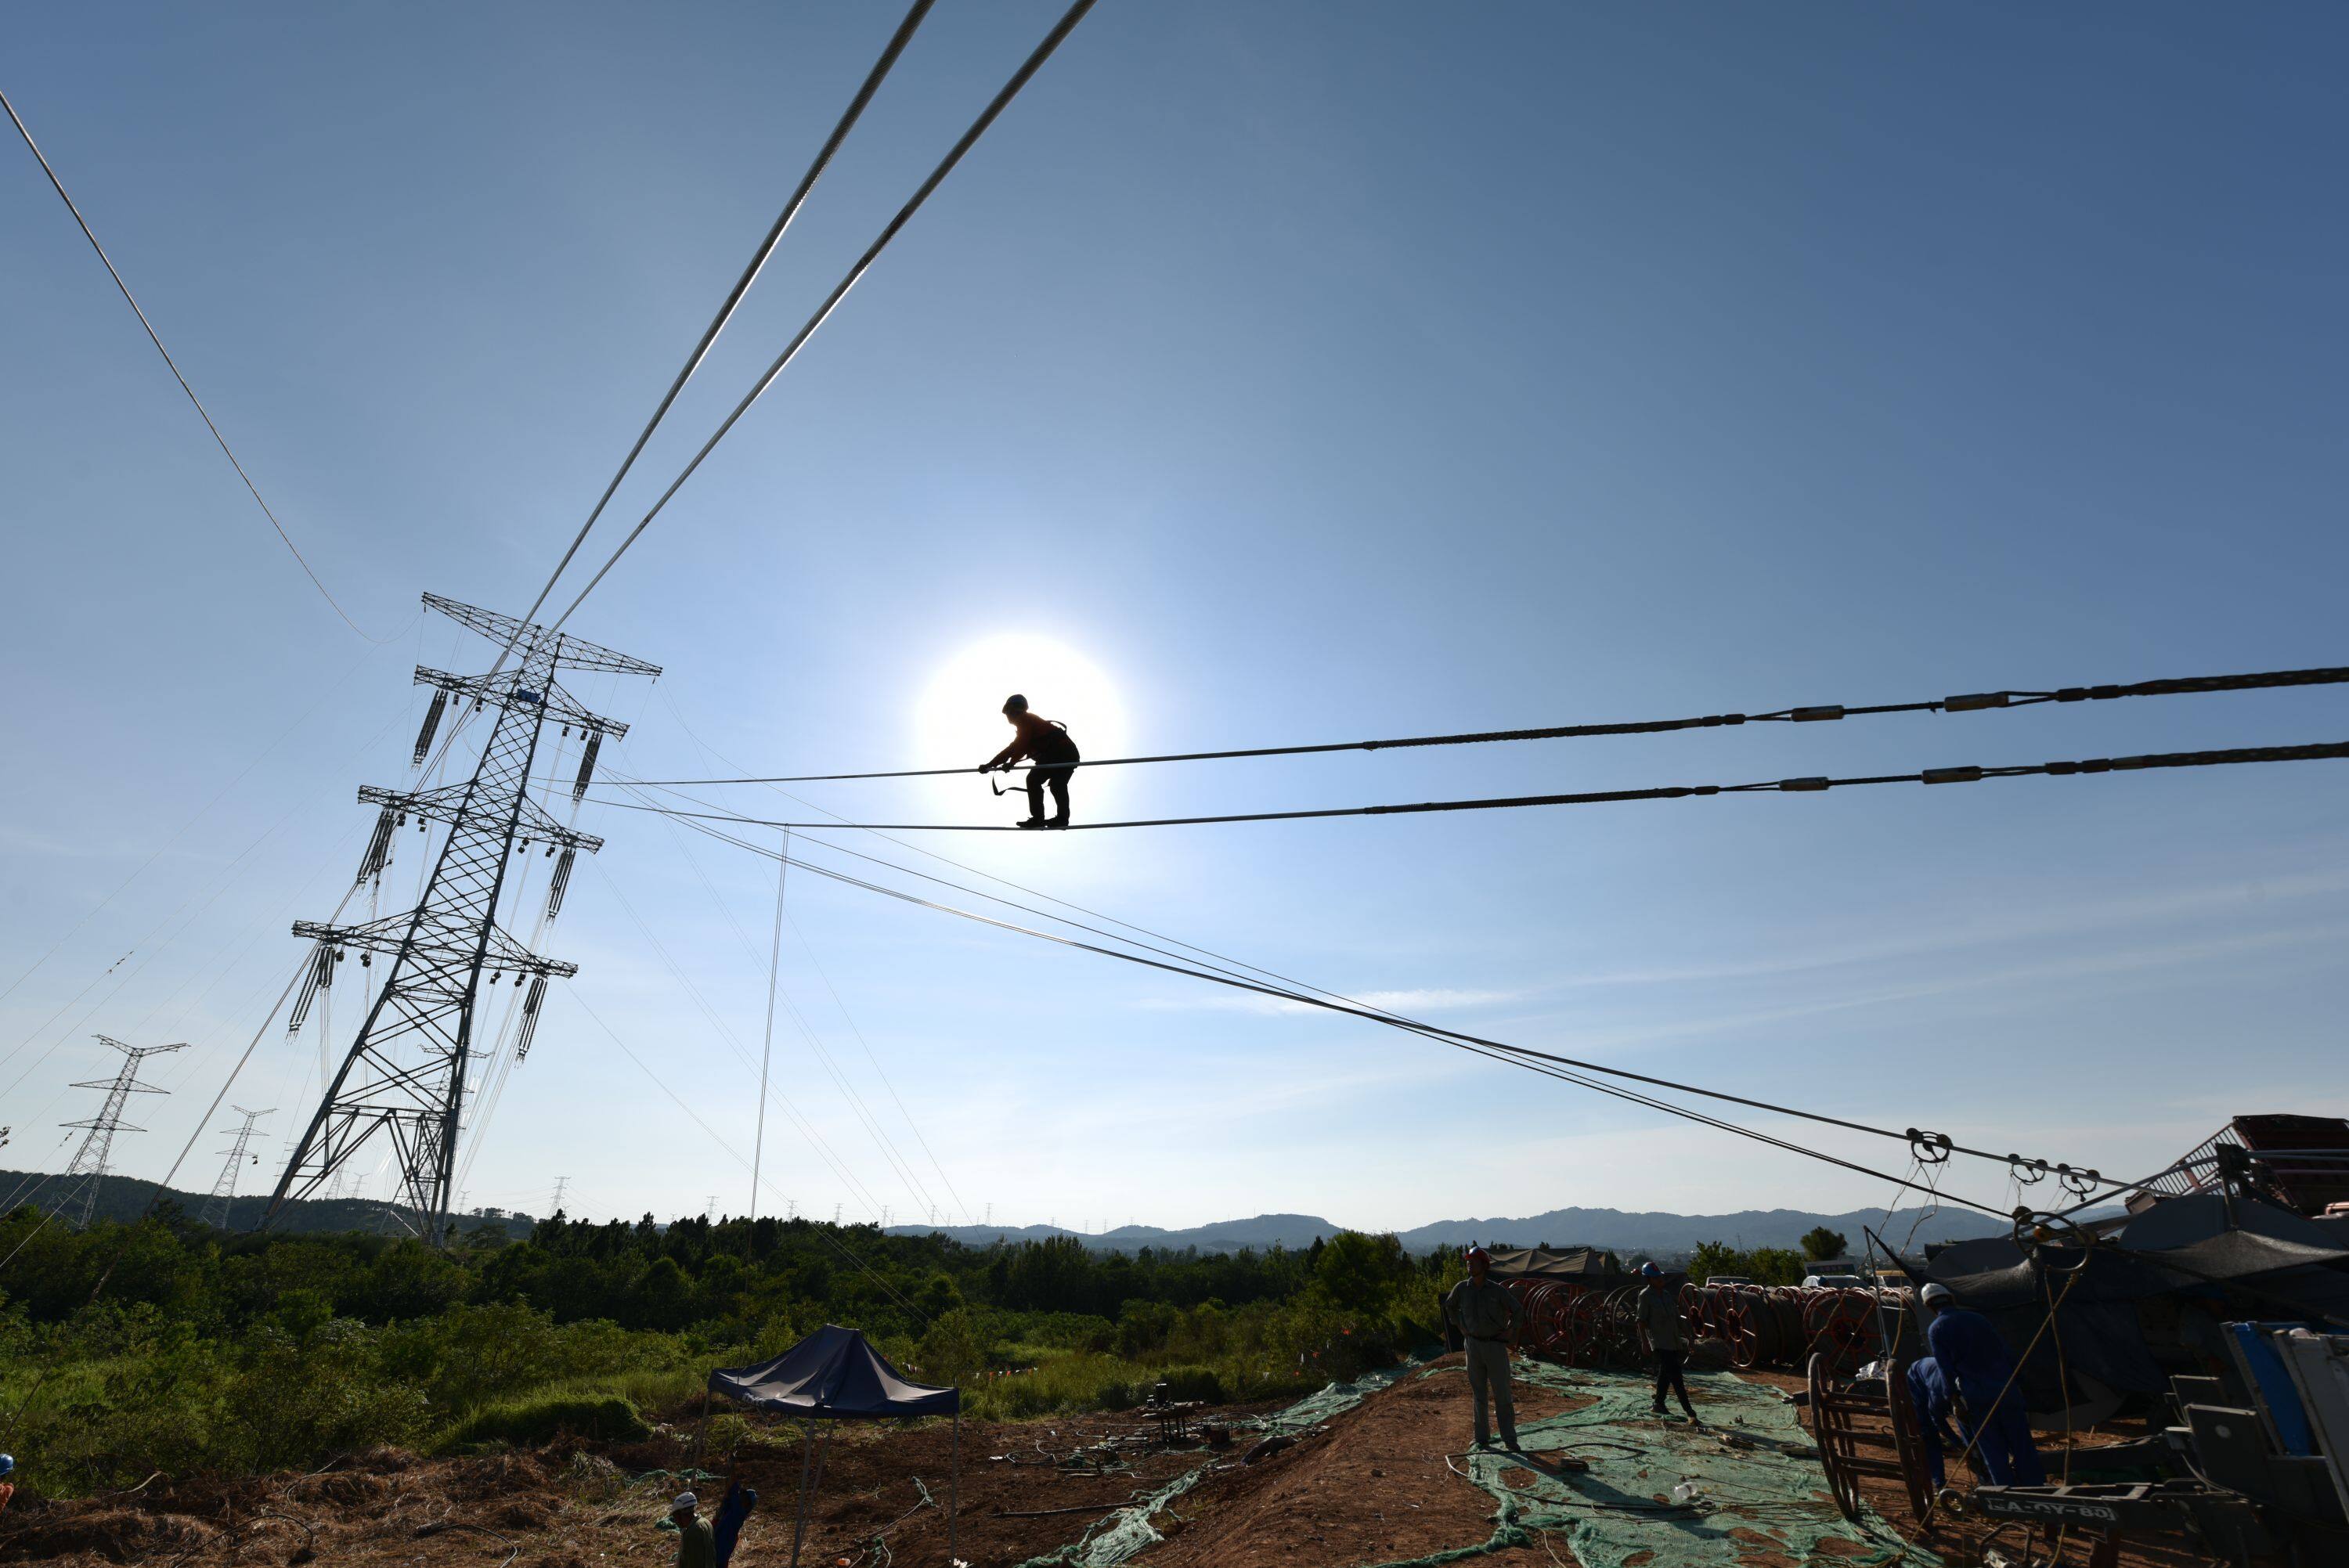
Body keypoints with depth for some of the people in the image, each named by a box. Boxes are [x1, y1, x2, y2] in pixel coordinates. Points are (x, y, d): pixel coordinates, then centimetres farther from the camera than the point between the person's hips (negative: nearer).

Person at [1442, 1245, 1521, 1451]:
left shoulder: (1497, 1290, -10)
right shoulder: (1461, 1288, -3)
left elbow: (1516, 1309, 4)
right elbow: (1449, 1306, 16)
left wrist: (1511, 1331, -2)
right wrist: (1459, 1326, 9)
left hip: (1496, 1345, -2)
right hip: (1473, 1345, 2)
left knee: (1502, 1393, 1)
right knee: (1479, 1393, 9)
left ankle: (1509, 1439, 11)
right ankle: (1482, 1438, 19)